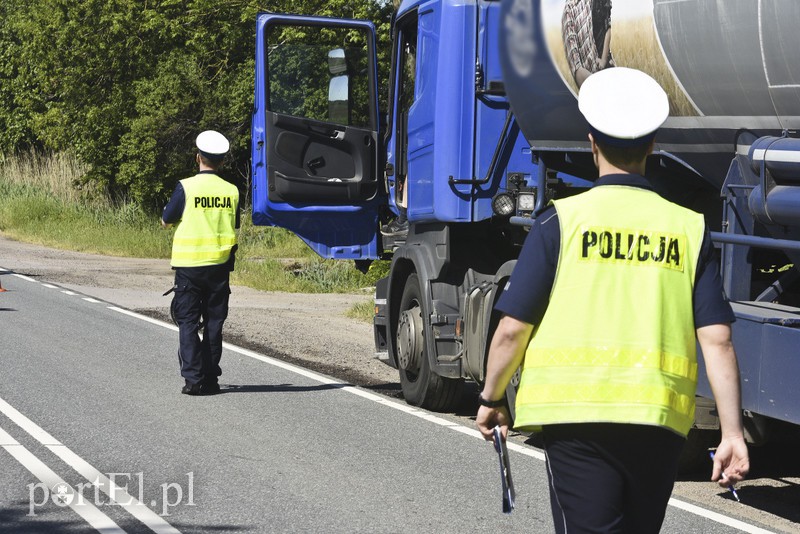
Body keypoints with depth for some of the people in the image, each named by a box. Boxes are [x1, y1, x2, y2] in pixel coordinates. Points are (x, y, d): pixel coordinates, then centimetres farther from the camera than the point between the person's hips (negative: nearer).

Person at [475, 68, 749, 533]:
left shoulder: (562, 220, -1)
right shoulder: (689, 229, 6)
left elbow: (513, 328, -3)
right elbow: (718, 340, -1)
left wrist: (491, 399, 13)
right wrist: (733, 433, 2)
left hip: (576, 413, -3)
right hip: (659, 422, 3)